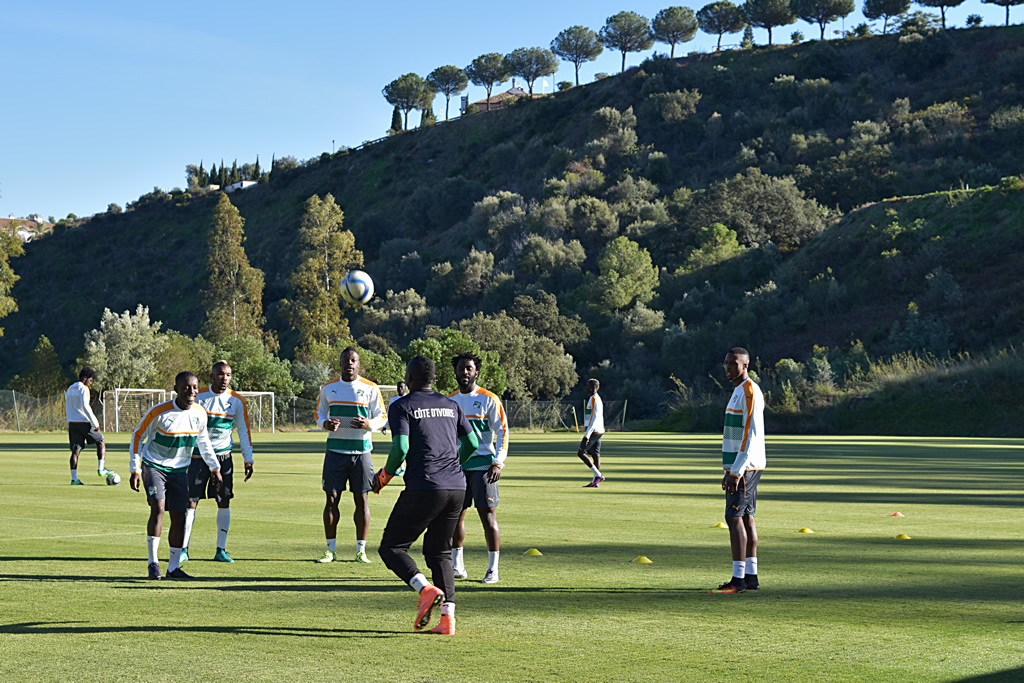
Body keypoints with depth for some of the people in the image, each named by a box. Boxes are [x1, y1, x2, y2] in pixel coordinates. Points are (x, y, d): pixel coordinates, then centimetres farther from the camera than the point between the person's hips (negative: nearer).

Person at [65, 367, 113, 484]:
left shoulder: (69, 389, 19)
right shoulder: (83, 388, -8)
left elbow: (66, 410, 23)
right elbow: (85, 406, -19)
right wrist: (95, 423, -16)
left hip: (72, 423, 7)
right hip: (83, 422, -7)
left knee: (75, 450, 4)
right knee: (100, 442, 10)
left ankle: (74, 478, -2)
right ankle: (101, 469, 2)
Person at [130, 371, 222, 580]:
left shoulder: (200, 413, -6)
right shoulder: (159, 412, -20)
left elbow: (203, 441, 12)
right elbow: (138, 436, -8)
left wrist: (215, 468, 12)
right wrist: (135, 470, -10)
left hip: (179, 470, 5)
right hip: (154, 467, -4)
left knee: (179, 517, 2)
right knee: (158, 508, -22)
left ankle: (173, 567, 12)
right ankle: (153, 563, -13)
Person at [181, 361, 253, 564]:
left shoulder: (236, 401, 1)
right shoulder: (198, 398, -3)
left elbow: (244, 432, 7)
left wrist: (248, 460, 1)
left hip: (223, 456, 2)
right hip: (198, 456, -2)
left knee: (224, 502, 1)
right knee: (191, 502, -5)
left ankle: (221, 550, 9)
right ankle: (184, 549, 1)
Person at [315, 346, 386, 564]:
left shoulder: (370, 389, 1)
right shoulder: (328, 388, 7)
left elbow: (382, 416, 5)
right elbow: (319, 413, 16)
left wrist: (369, 424, -16)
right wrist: (325, 423, -8)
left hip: (361, 450, -1)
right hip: (335, 450, 1)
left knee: (361, 499, 0)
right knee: (332, 498, -1)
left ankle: (361, 550, 7)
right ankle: (331, 549, 8)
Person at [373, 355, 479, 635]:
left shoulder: (402, 407, 0)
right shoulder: (450, 405, 17)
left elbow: (401, 448, -13)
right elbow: (472, 443, 15)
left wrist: (383, 476, 4)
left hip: (423, 488, -6)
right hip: (457, 488, 6)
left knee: (391, 547, 6)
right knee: (439, 552, 17)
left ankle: (427, 589, -18)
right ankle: (448, 617, 3)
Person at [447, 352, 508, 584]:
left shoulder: (488, 399, -2)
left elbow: (503, 432, -3)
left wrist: (498, 463, -13)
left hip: (483, 465, -5)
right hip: (457, 466, 5)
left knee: (488, 515, -6)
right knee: (455, 515, 4)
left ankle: (493, 569, -2)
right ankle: (457, 565, 15)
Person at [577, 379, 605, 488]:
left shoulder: (594, 399, -14)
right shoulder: (597, 399, 18)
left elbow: (594, 418, -21)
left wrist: (587, 435, -23)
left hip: (594, 431, -10)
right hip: (598, 432, 10)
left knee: (581, 453, -9)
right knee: (595, 455, 6)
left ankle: (598, 475, -12)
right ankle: (595, 482, 4)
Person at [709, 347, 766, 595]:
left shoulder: (749, 392, -14)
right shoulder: (739, 391, 18)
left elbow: (751, 435, -20)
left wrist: (736, 472, -22)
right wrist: (730, 470, 22)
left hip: (744, 467, -10)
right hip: (741, 467, 10)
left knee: (734, 517, -12)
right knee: (746, 517, 9)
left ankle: (738, 579, -13)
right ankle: (751, 576, 12)